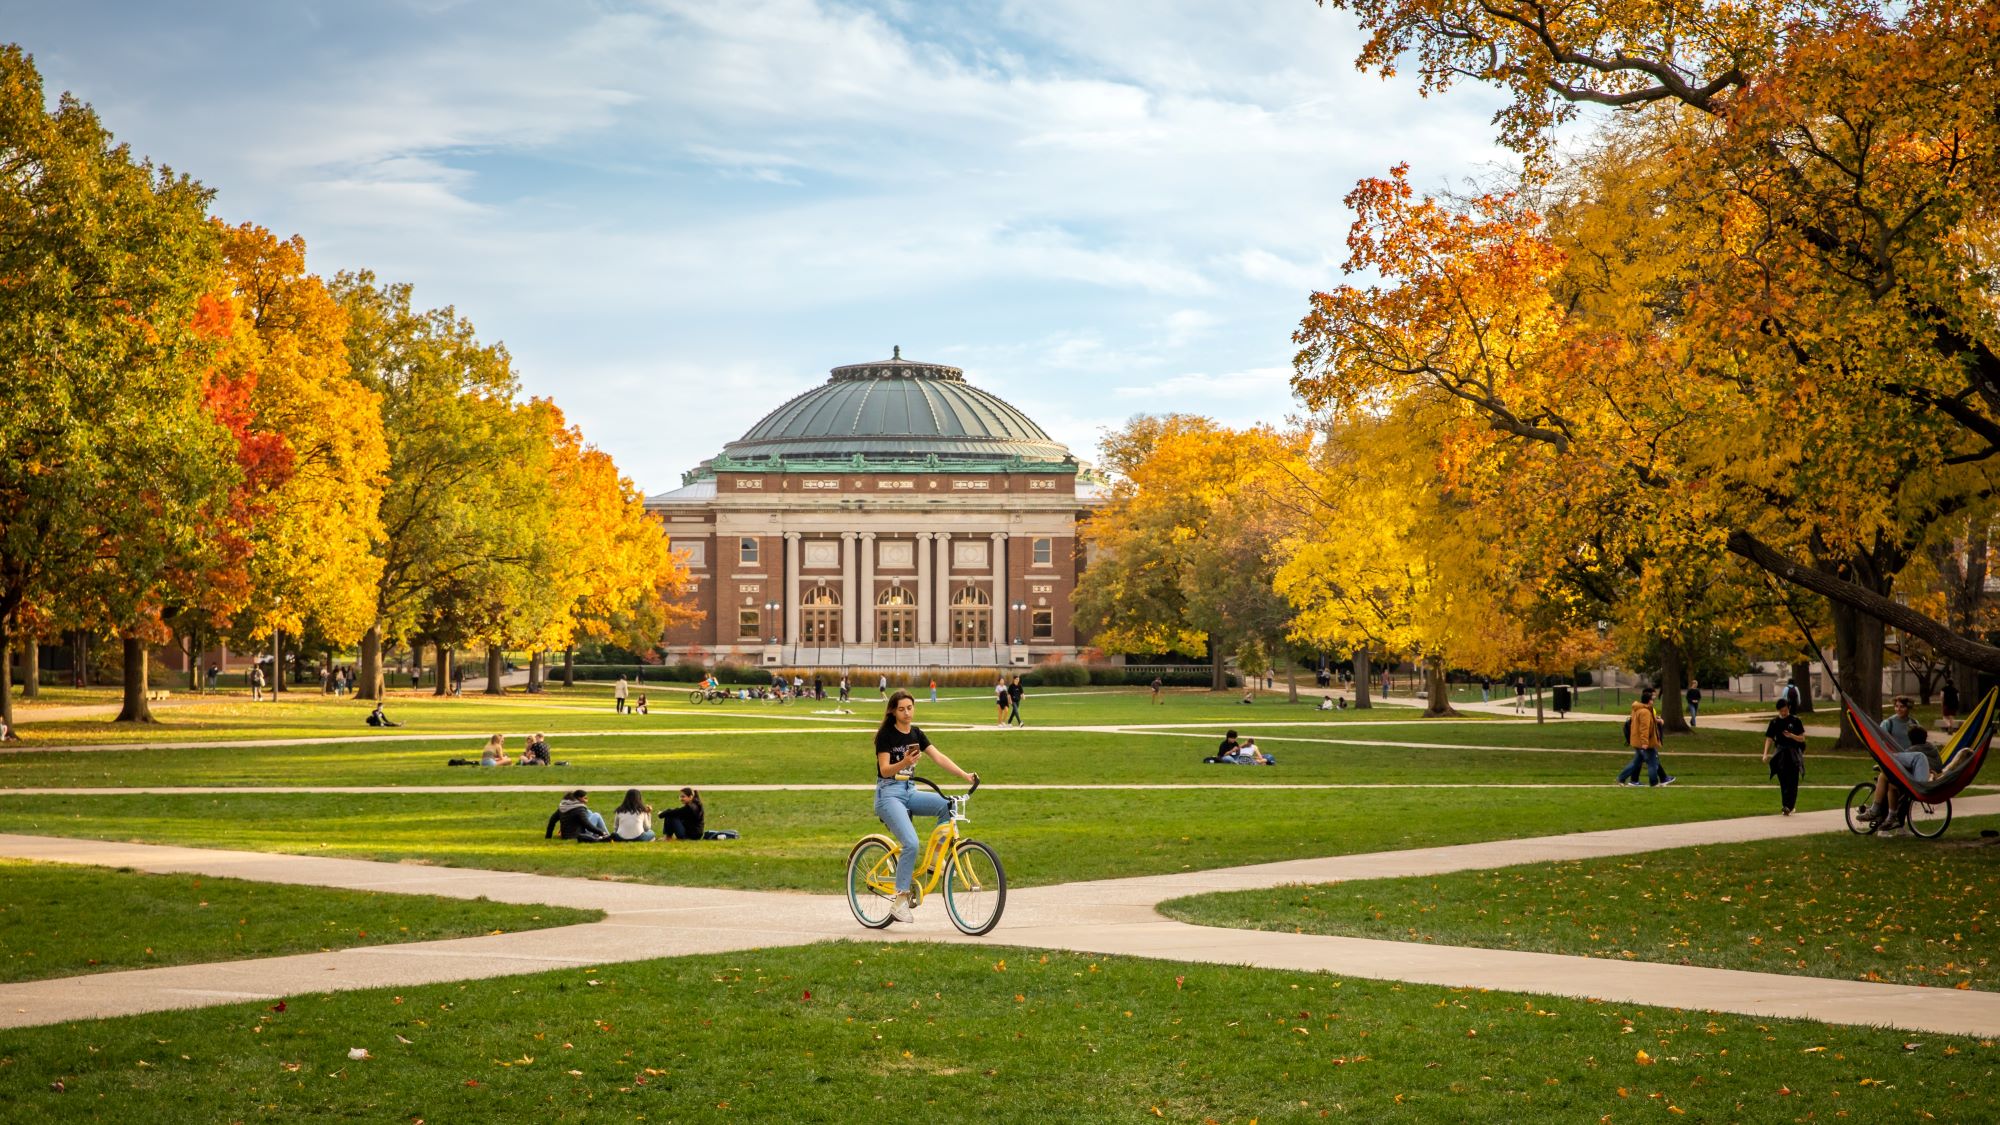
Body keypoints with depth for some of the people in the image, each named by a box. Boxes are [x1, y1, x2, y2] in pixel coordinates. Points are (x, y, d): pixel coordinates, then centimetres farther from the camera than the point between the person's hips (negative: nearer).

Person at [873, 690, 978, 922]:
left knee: (948, 805, -20)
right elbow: (885, 770, -14)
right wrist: (904, 762, -34)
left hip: (909, 792, 6)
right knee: (911, 843, -24)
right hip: (888, 793, -6)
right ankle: (900, 900, -17)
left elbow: (939, 757, 2)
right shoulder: (886, 735, -7)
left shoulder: (916, 734, 10)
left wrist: (966, 775, -10)